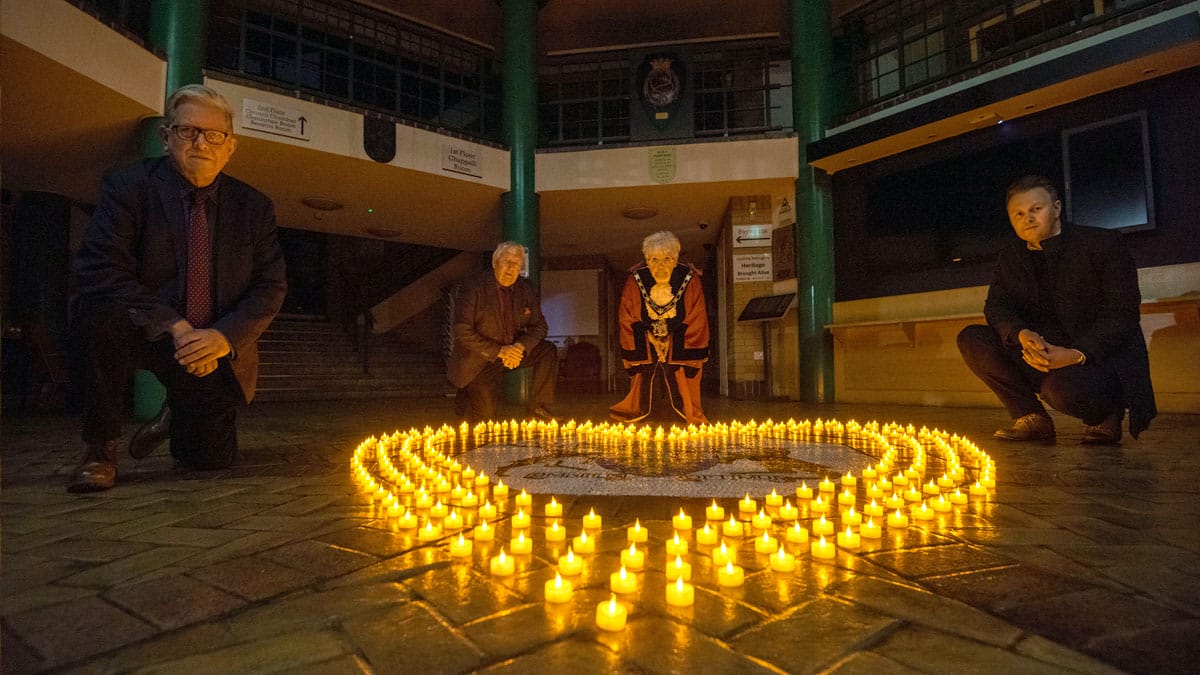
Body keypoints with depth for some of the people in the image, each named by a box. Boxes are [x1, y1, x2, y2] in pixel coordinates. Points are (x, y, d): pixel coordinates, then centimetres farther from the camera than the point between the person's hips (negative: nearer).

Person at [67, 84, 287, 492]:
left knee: (211, 461, 0)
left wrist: (222, 337, -22)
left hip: (217, 349, 2)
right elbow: (98, 271, -18)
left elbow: (271, 289, -5)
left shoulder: (254, 207, -1)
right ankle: (100, 450, -15)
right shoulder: (128, 188, -7)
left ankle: (179, 415, 39)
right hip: (148, 333, -1)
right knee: (101, 310, -35)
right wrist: (174, 327, -28)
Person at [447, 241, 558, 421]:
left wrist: (520, 347, -19)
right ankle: (464, 397, 19)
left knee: (548, 351, -16)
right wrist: (499, 351, -24)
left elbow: (539, 326, 2)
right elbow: (462, 332, -18)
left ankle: (539, 408, -4)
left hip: (513, 350, 5)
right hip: (478, 358, -5)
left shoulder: (525, 288, -1)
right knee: (485, 416, -16)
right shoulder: (474, 286, -16)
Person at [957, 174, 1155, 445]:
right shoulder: (1010, 258, 9)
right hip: (1043, 356, 5)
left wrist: (1077, 354, -28)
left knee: (1064, 388, -38)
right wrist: (1021, 334, -24)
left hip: (1101, 357, -5)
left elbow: (1123, 313, -13)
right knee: (971, 339, -14)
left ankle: (1106, 416, 1)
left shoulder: (1103, 244, -6)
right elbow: (996, 306, 0)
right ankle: (1032, 418, -6)